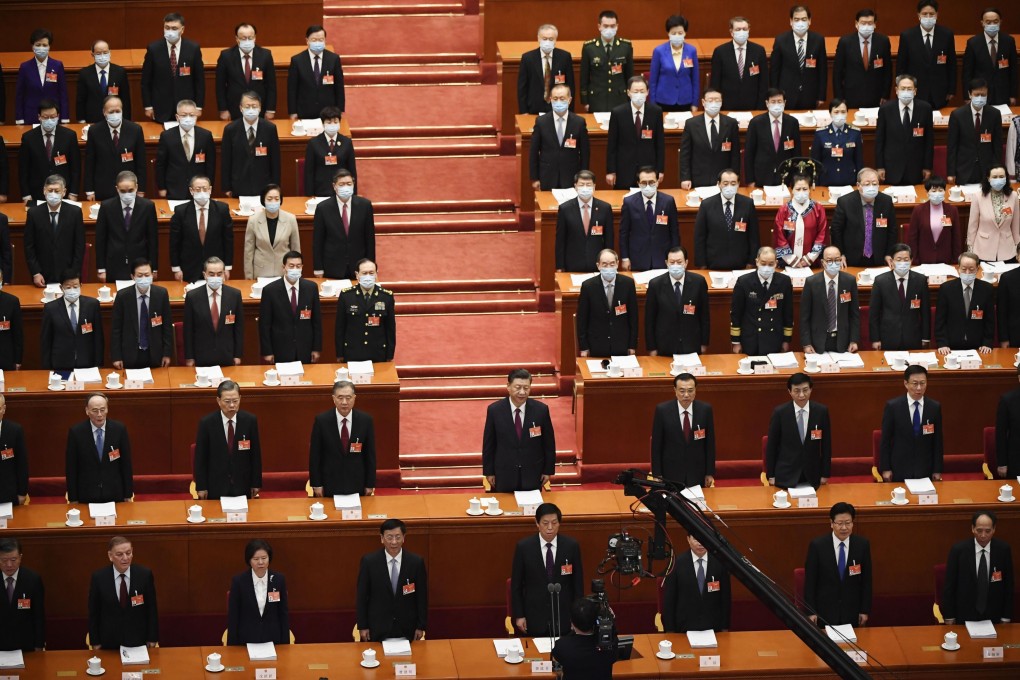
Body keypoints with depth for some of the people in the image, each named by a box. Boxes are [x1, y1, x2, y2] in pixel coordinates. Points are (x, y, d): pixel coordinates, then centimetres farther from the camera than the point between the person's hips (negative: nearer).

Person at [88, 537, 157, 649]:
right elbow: (93, 612, -1)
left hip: (138, 640, 0)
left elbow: (152, 609, -2)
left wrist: (152, 639, -2)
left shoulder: (145, 574, -9)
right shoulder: (98, 577, -8)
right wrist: (95, 642, -2)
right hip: (109, 642, 0)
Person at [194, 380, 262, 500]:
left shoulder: (250, 420, -5)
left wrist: (256, 483, 2)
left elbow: (256, 454, 1)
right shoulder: (206, 423, -9)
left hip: (242, 486, 1)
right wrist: (201, 487, -5)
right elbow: (200, 457, -4)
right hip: (216, 486, -1)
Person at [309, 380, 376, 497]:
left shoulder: (366, 420, -5)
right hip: (330, 484, -1)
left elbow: (370, 454, 1)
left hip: (357, 485, 1)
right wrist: (316, 484, -4)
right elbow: (314, 455, -3)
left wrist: (370, 485, 2)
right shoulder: (321, 421, -9)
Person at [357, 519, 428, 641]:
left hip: (407, 630, 1)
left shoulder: (416, 562, -6)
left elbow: (422, 597, 1)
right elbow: (362, 596, -1)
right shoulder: (369, 562, -8)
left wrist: (421, 626, 2)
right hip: (378, 629, -1)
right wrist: (362, 626, -2)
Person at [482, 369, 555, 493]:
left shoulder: (541, 410, -7)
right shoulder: (494, 410, -7)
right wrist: (489, 472, 2)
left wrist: (548, 470, 4)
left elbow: (549, 443, 2)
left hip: (532, 476, 1)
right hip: (504, 476, 0)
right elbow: (488, 444, 1)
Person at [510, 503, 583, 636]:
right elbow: (516, 584, 0)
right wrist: (519, 615, -2)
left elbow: (578, 583, 3)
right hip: (534, 617, -1)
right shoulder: (524, 547, -7)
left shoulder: (571, 546, -4)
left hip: (564, 617, 1)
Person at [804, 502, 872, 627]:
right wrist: (811, 612, -6)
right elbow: (810, 582, -5)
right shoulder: (817, 546, -10)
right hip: (825, 612, -1)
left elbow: (866, 580, 2)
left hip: (852, 611, 2)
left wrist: (865, 610, 2)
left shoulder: (863, 544, -4)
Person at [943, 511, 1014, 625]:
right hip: (965, 616, -1)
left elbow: (1008, 585, 1)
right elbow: (949, 585, -5)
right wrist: (949, 617, -5)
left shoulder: (1003, 549, -6)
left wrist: (1006, 617, 1)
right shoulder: (958, 550, -10)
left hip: (993, 616, 1)